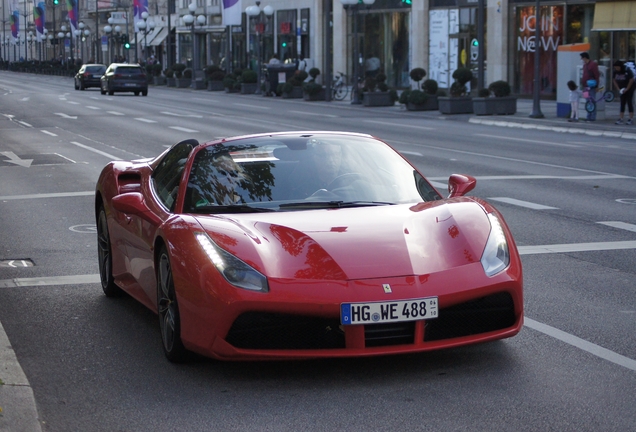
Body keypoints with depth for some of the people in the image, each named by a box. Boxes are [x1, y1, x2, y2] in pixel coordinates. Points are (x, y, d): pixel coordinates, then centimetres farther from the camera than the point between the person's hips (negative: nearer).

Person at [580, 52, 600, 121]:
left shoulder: (593, 64, -8)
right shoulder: (585, 65, 18)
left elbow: (597, 76, -12)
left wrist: (596, 86, -15)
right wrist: (582, 84, 21)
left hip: (591, 87, -9)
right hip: (586, 86, 9)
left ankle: (593, 117, -7)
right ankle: (589, 117, 15)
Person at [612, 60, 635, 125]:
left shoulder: (627, 71, -20)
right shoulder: (615, 72, -6)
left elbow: (631, 80, -17)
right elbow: (614, 80, 2)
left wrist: (626, 89, -15)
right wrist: (618, 89, -7)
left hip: (629, 89, -5)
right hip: (622, 90, 5)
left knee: (629, 102, -6)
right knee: (622, 103, 3)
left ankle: (631, 119, -3)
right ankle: (620, 119, 1)